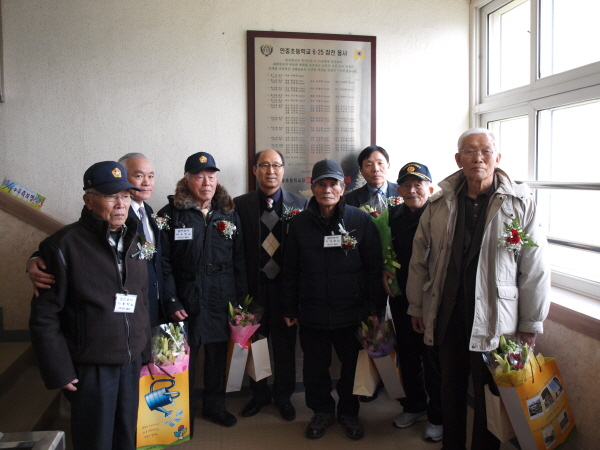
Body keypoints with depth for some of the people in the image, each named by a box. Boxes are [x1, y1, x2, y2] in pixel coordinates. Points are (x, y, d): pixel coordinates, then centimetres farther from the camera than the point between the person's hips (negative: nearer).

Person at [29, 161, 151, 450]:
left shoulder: (133, 241, 7)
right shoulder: (64, 245, -12)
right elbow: (44, 315, -12)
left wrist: (144, 350, 12)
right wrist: (59, 371, -13)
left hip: (132, 361, 6)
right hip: (91, 367, -5)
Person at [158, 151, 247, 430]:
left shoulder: (229, 215, 7)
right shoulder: (171, 215, -4)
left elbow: (239, 260, 7)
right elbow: (163, 263, -6)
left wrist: (239, 299, 2)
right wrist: (171, 301, -12)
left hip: (222, 302, 3)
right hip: (186, 302, -3)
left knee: (218, 355, 14)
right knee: (185, 357, 6)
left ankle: (214, 404, 35)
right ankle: (185, 411, 27)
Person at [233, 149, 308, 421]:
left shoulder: (300, 204, 0)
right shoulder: (240, 205, 0)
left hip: (285, 286, 0)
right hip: (254, 286, 0)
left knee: (285, 343, 11)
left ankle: (283, 396, 31)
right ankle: (259, 394, 33)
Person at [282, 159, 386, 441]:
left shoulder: (361, 220, -3)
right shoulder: (300, 223, 3)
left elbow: (374, 266, -2)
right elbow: (290, 270, 6)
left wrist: (375, 307, -5)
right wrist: (290, 309, 4)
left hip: (351, 312, -1)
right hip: (312, 314, 2)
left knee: (352, 365, 13)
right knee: (315, 368, 12)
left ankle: (348, 412, 36)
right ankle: (322, 412, 35)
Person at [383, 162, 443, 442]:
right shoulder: (394, 216, 5)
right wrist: (385, 272, 1)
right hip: (401, 297, 6)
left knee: (433, 358, 6)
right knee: (406, 354, 18)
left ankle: (437, 416, 26)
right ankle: (414, 406, 38)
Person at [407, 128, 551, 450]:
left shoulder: (520, 203, -6)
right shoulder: (440, 204, 3)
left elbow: (535, 268, -5)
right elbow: (420, 258, 9)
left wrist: (530, 324, -4)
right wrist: (417, 306, 10)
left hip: (495, 319, -3)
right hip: (447, 315, 3)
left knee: (488, 395, 10)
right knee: (451, 390, 17)